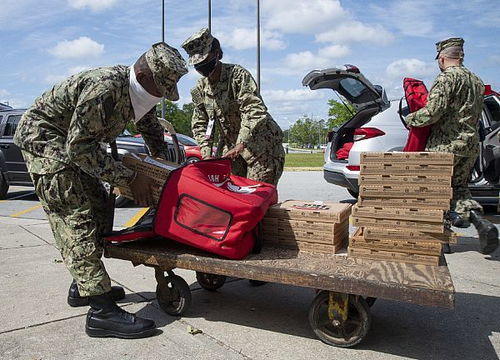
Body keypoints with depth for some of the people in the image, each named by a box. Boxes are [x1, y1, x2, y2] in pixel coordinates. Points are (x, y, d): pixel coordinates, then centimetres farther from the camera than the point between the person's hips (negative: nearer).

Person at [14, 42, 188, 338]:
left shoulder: (140, 89, -3)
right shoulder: (104, 88, -32)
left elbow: (152, 129, 13)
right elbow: (79, 147, -30)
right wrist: (129, 178, -27)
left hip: (74, 141, 10)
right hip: (43, 137, -9)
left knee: (98, 206, 9)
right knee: (76, 217, -17)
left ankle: (83, 287, 22)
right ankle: (102, 312, -18)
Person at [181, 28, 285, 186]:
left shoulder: (237, 74, -14)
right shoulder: (200, 89, 7)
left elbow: (255, 111, -26)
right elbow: (199, 124, 8)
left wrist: (241, 144, -34)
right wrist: (206, 153, -8)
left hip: (263, 147, -6)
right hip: (233, 149, 7)